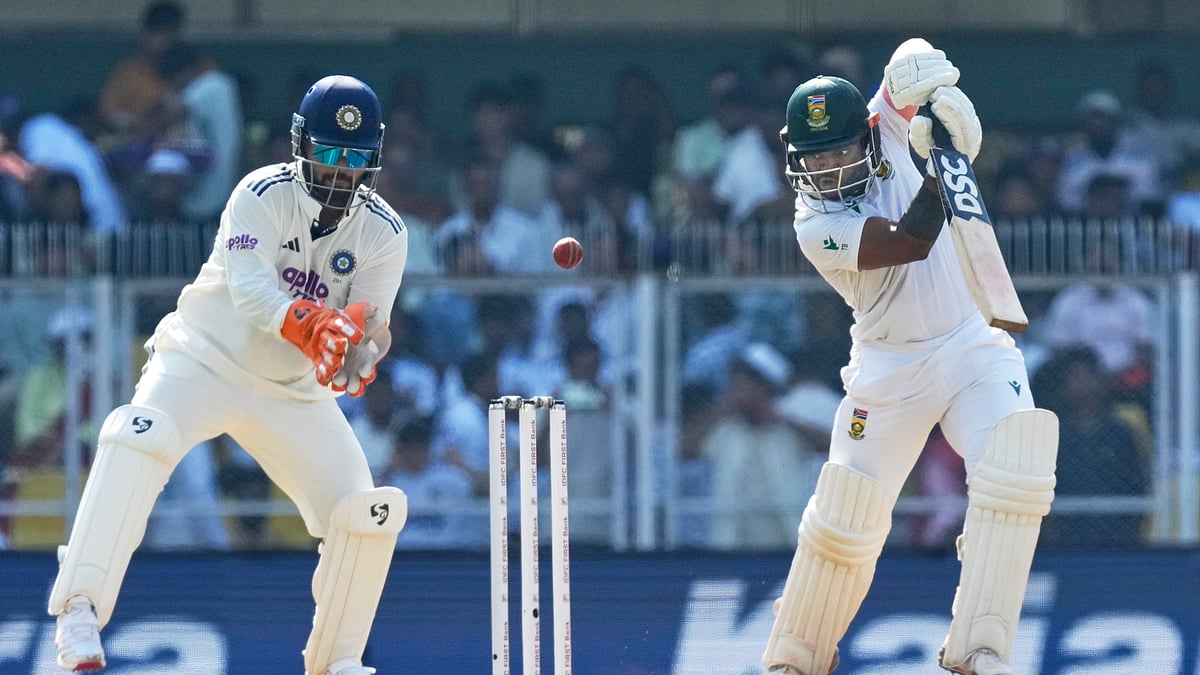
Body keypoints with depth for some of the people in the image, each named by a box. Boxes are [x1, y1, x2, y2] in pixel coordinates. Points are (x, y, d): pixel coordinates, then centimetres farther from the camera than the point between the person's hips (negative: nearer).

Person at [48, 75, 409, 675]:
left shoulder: (383, 232, -4)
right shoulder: (264, 195, -16)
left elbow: (374, 325, -12)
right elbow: (249, 288, -31)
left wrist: (362, 342, -37)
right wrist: (312, 326, -49)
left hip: (295, 394, 4)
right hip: (205, 360, -4)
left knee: (366, 513, -7)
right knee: (139, 437, -33)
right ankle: (79, 613, -37)